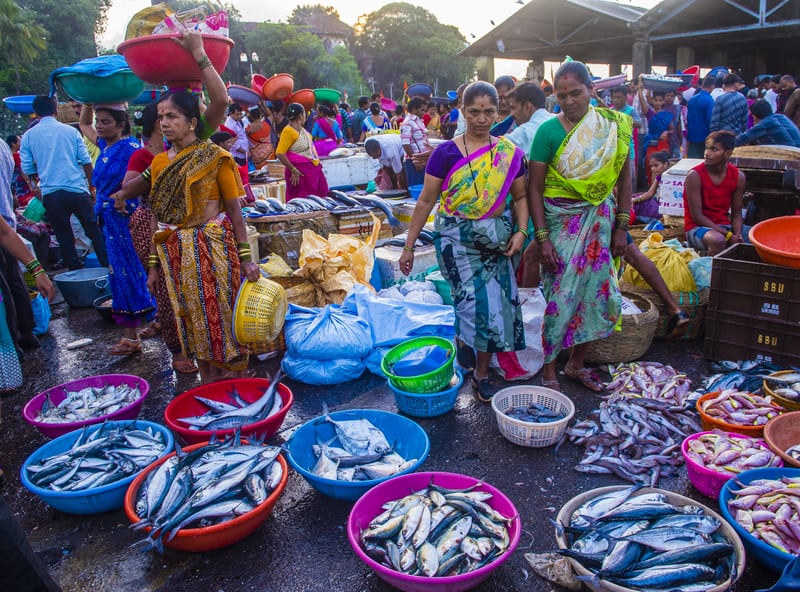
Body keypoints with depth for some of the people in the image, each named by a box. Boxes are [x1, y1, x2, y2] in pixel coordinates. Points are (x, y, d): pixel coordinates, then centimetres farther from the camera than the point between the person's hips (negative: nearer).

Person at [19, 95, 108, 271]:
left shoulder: (28, 136, 5)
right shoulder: (71, 131, 3)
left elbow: (27, 169, 7)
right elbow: (86, 161, 0)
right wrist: (91, 187, 10)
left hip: (50, 194, 1)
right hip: (77, 190, -1)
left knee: (64, 237, 10)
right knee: (94, 231, 7)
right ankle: (108, 267, 6)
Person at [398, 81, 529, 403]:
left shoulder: (510, 153, 3)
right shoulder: (446, 153, -6)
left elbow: (519, 197, 10)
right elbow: (426, 201, -3)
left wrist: (520, 231, -8)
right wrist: (409, 246, -3)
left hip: (497, 237, 3)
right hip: (458, 239, -3)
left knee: (496, 303, 6)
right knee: (475, 303, -8)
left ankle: (481, 372, 24)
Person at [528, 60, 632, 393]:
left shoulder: (614, 126, 1)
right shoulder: (549, 131, -9)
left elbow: (624, 177, 6)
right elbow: (534, 187, -8)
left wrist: (621, 226, 2)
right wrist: (542, 237, -13)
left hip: (600, 221, 4)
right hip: (562, 222, -4)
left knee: (595, 292, 9)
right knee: (560, 296, -1)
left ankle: (576, 364, 28)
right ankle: (548, 370, 15)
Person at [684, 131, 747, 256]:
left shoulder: (738, 176, 0)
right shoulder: (695, 175, -15)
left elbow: (736, 214, 4)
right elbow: (697, 216, -17)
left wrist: (737, 235, -17)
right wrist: (728, 235, -21)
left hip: (725, 225, 6)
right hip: (697, 228, -6)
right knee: (718, 240, -37)